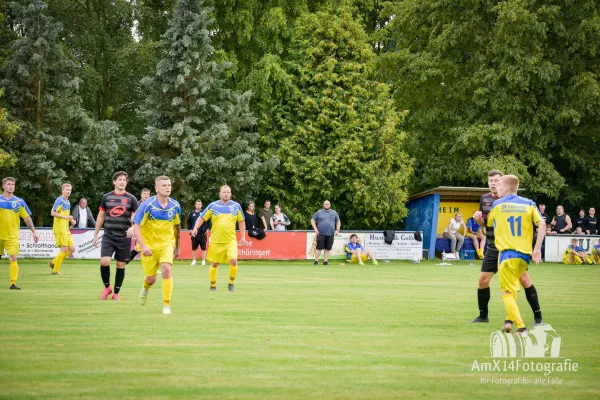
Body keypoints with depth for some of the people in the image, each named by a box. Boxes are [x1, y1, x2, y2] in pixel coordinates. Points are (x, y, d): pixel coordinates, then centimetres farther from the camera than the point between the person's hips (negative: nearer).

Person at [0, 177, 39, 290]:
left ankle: (13, 283, -10)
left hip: (12, 236, -1)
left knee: (13, 258, -11)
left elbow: (27, 218, 8)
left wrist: (33, 231, 4)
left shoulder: (19, 202, 4)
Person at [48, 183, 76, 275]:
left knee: (72, 249, 6)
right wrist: (66, 217, -24)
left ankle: (53, 263, 17)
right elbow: (53, 213, -18)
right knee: (64, 249, -8)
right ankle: (55, 270, 4)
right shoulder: (60, 200, -10)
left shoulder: (67, 202, 17)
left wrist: (71, 220, 9)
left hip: (66, 229, 9)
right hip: (59, 229, -9)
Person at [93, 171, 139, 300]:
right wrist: (95, 235, 12)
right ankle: (107, 287, 8)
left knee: (121, 265, 3)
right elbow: (101, 217, 13)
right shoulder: (106, 197, 6)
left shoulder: (131, 199, 2)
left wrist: (133, 227, -21)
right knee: (104, 262, -15)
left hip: (124, 237, 0)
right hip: (108, 236, 0)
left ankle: (116, 293, 16)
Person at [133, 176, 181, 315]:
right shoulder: (147, 205, -16)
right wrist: (143, 246, -26)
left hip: (167, 243, 2)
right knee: (151, 279, 4)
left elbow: (177, 227, 11)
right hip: (149, 245, -1)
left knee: (166, 269, -24)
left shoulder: (175, 206, -5)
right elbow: (136, 227, -16)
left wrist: (177, 247, 18)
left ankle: (166, 305, -13)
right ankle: (145, 288, 44)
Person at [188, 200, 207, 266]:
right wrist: (190, 229, 7)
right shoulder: (192, 213, 8)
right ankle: (194, 261, 15)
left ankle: (203, 261, 5)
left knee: (203, 248, 0)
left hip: (202, 233, -2)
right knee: (194, 248, 7)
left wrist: (207, 229, -3)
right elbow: (189, 222, 17)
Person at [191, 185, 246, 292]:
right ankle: (213, 286, 22)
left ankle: (231, 283, 2)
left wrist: (243, 236, 11)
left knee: (233, 260, -17)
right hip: (216, 241, 0)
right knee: (214, 264, 5)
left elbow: (241, 221, 14)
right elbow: (202, 218, 5)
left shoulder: (236, 206, 5)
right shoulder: (213, 206, 1)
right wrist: (195, 228, -10)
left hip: (231, 241, 0)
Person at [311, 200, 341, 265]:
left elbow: (338, 221, 19)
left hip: (330, 234, 2)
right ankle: (316, 261, 0)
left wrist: (337, 230, 6)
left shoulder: (334, 213, 13)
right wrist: (315, 229, -3)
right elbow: (312, 220, 9)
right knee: (319, 248, -6)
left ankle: (325, 261, 9)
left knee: (328, 248, 2)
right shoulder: (319, 212, 7)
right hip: (321, 234, -2)